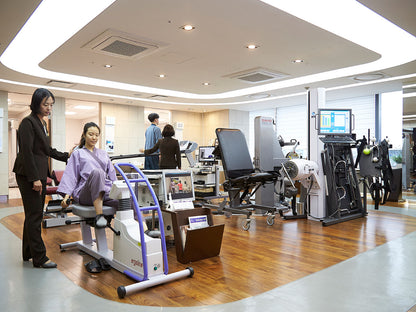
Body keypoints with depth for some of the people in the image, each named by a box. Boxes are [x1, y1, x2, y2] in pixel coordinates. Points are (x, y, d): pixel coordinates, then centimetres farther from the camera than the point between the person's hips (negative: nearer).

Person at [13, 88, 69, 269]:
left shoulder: (42, 123, 17)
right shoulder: (28, 122, -10)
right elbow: (27, 152, -16)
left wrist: (67, 157, 22)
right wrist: (34, 178, -19)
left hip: (39, 174, 9)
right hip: (28, 175, -9)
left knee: (34, 215, 13)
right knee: (34, 216, -6)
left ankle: (28, 253, 23)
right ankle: (39, 258, 0)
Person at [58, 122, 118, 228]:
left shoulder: (103, 154, 29)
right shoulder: (78, 153, 18)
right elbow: (70, 175, 7)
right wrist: (66, 195, -7)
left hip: (105, 191, 3)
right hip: (84, 193, -3)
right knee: (97, 172, -38)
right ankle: (99, 215, -40)